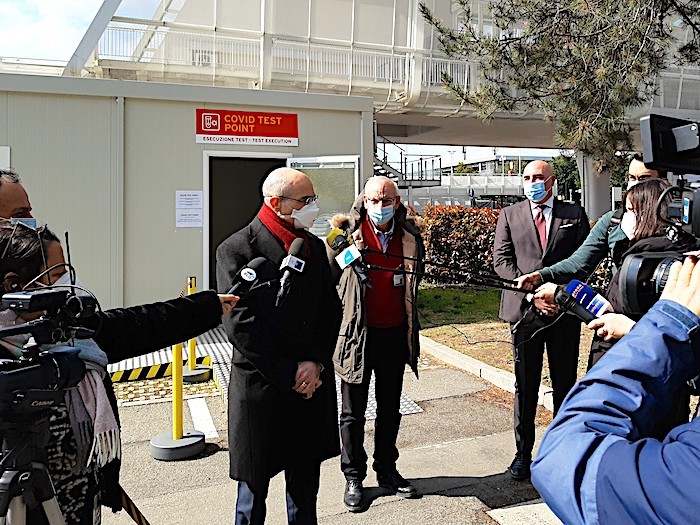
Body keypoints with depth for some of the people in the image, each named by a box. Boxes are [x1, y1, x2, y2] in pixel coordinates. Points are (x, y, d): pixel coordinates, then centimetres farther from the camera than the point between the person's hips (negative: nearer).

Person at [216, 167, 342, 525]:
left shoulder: (314, 246, 8)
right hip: (260, 388, -5)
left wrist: (316, 362, -5)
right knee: (254, 485, 11)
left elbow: (330, 309, 8)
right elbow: (240, 324, -15)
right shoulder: (237, 250, -10)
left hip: (312, 385, 5)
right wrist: (288, 374, -14)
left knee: (305, 483, 18)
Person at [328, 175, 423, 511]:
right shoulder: (349, 231, -8)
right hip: (358, 333, -3)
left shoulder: (409, 235, 2)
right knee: (353, 411, 10)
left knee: (390, 409, 17)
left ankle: (387, 471, 35)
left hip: (395, 334, 4)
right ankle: (353, 477, 26)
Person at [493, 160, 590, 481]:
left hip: (565, 310, 1)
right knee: (525, 387, 5)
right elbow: (501, 261, 0)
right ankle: (523, 453, 18)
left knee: (565, 383, 9)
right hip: (524, 309, 0)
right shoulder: (509, 215, 9)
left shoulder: (574, 214, 9)